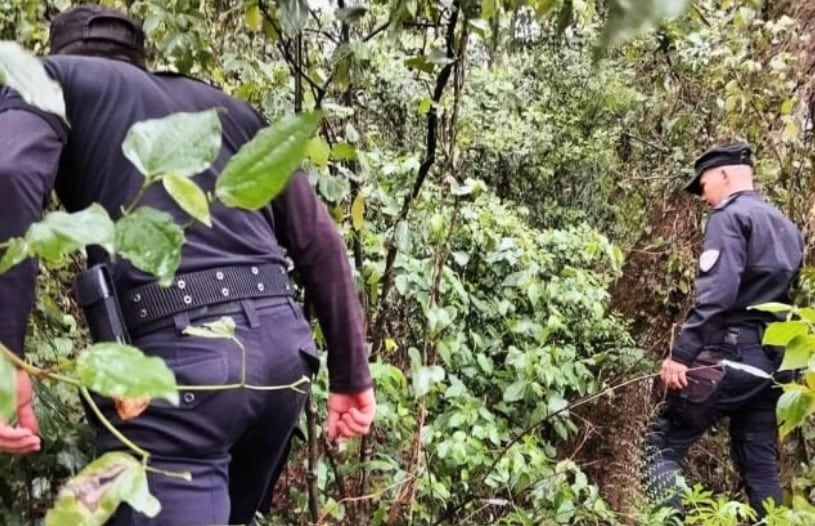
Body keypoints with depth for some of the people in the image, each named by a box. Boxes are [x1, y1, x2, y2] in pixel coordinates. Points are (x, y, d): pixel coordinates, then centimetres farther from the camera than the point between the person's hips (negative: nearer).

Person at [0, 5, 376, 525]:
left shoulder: (50, 78, 14)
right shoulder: (231, 108, 27)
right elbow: (320, 242, 20)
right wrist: (351, 373, 21)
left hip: (175, 357, -6)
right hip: (284, 346, 6)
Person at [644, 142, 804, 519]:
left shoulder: (729, 216, -7)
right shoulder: (786, 226, 20)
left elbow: (716, 293, -20)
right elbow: (783, 294, 21)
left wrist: (681, 352, -21)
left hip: (732, 354, -8)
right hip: (772, 360, 8)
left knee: (663, 443, -3)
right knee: (760, 463, 12)